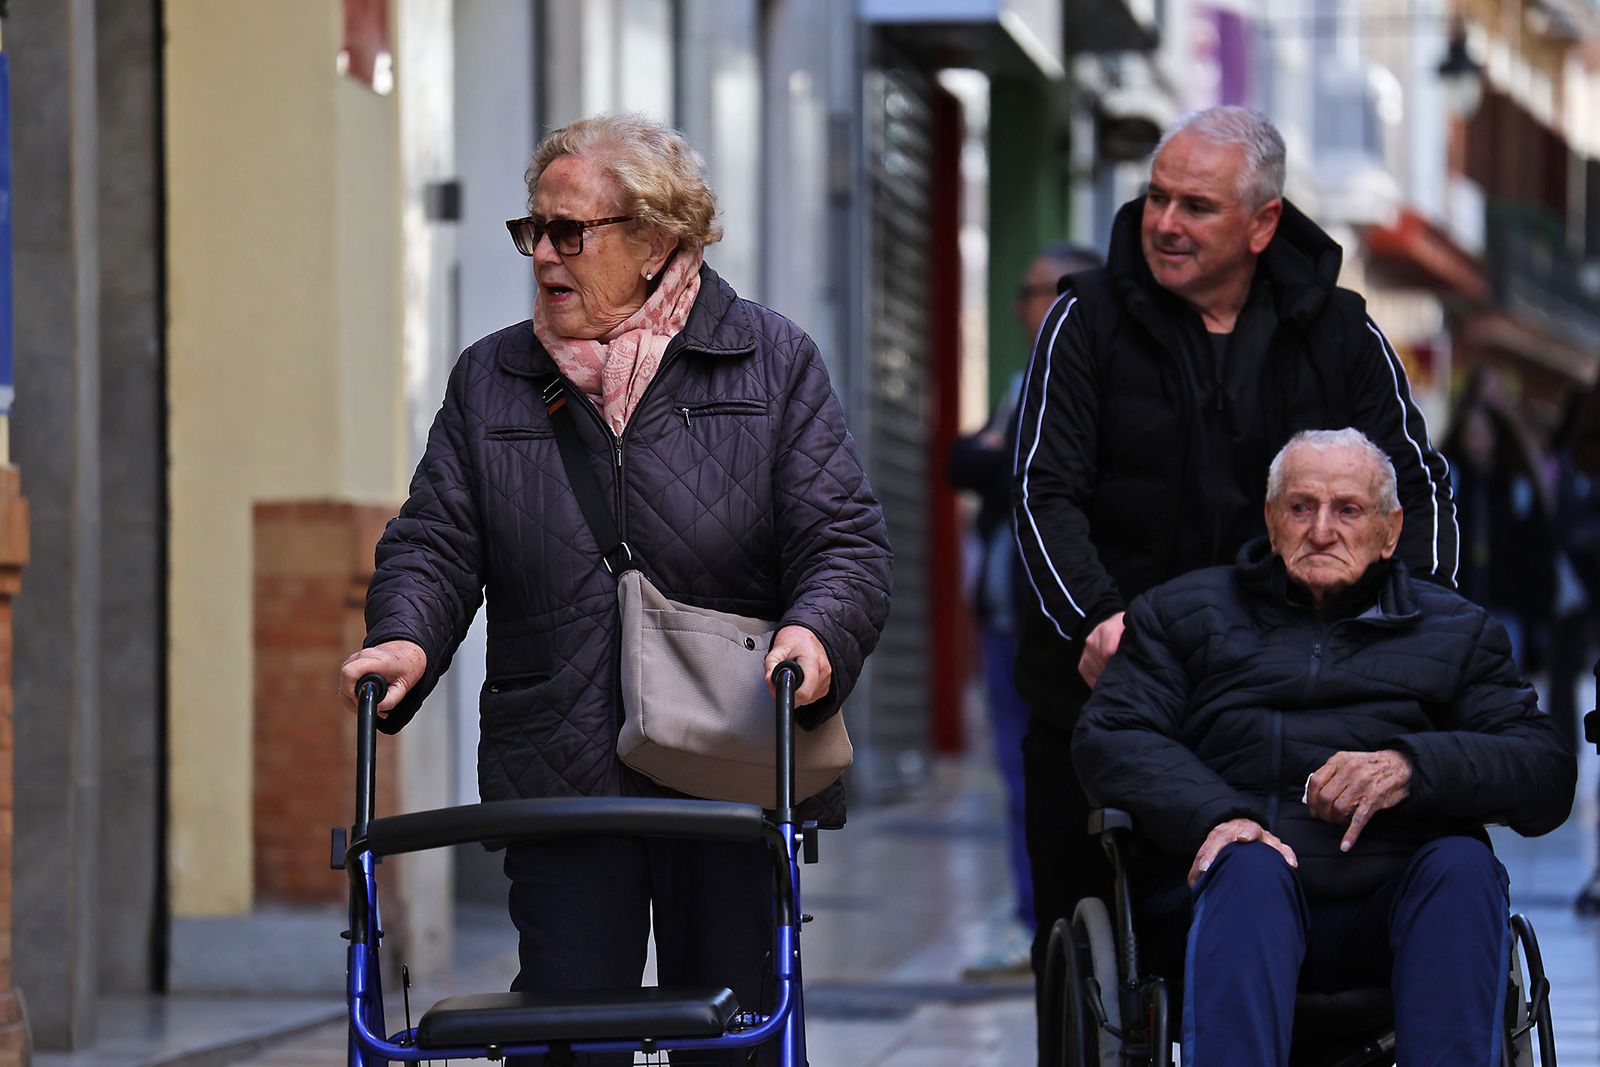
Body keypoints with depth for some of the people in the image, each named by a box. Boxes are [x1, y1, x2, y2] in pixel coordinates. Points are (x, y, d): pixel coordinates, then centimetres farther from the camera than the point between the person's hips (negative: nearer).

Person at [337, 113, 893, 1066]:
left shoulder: (773, 362, 4)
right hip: (558, 782, 2)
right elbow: (436, 542, 9)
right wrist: (406, 639, -12)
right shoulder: (489, 381, 12)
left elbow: (844, 539, -1)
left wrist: (816, 632, -22)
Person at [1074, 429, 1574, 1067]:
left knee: (1463, 864, -29)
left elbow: (1547, 774, 10)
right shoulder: (1187, 612, 24)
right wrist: (1210, 815, -13)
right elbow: (1108, 737, 8)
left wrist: (1411, 767, -10)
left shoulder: (1457, 631, 24)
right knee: (1250, 867, -34)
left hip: (1398, 902, 1)